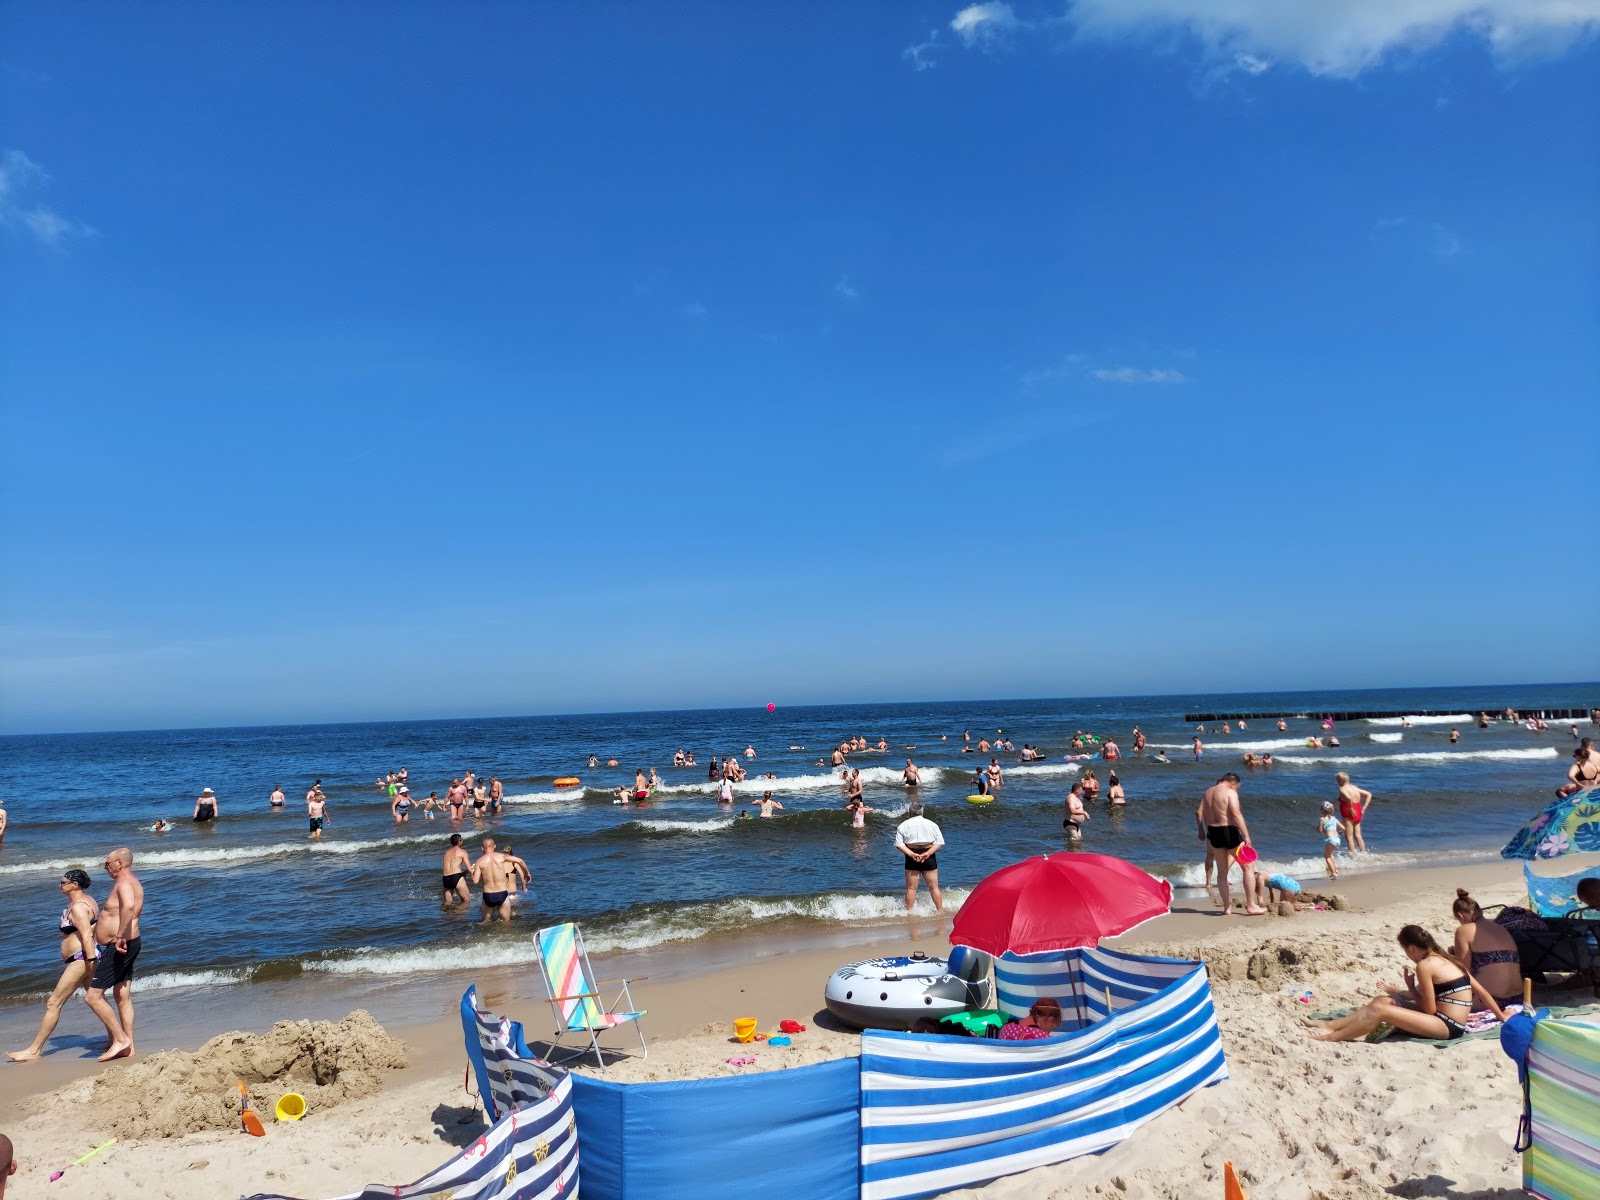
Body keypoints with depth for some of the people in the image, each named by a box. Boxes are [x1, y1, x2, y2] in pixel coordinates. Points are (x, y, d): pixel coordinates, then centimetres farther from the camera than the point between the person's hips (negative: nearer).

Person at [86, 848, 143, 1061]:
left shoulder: (124, 883, -18)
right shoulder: (128, 882, 17)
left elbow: (129, 906, -39)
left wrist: (120, 936, -39)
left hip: (119, 947, -10)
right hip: (125, 946, 10)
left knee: (93, 996, -6)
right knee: (122, 997, 12)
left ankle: (120, 1039, -4)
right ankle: (128, 1047, 15)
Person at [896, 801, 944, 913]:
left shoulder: (903, 825, 0)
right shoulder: (931, 824, 0)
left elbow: (898, 844, -7)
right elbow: (939, 843, -5)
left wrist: (912, 854, -13)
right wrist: (927, 853, -12)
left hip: (912, 859, 0)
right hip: (929, 858, 0)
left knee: (911, 888, 7)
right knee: (934, 887, 9)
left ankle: (909, 912, 10)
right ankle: (940, 911, 14)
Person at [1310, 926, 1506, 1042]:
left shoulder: (1424, 965, -15)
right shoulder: (1445, 959, 12)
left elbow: (1429, 1010, -14)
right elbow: (1481, 991, 13)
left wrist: (1410, 988, -1)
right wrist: (1501, 1016, 20)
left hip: (1447, 1027, -10)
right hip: (1450, 1024, 10)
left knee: (1379, 1009, -17)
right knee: (1382, 1000, 8)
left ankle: (1333, 1036, -13)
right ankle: (1331, 1024, 5)